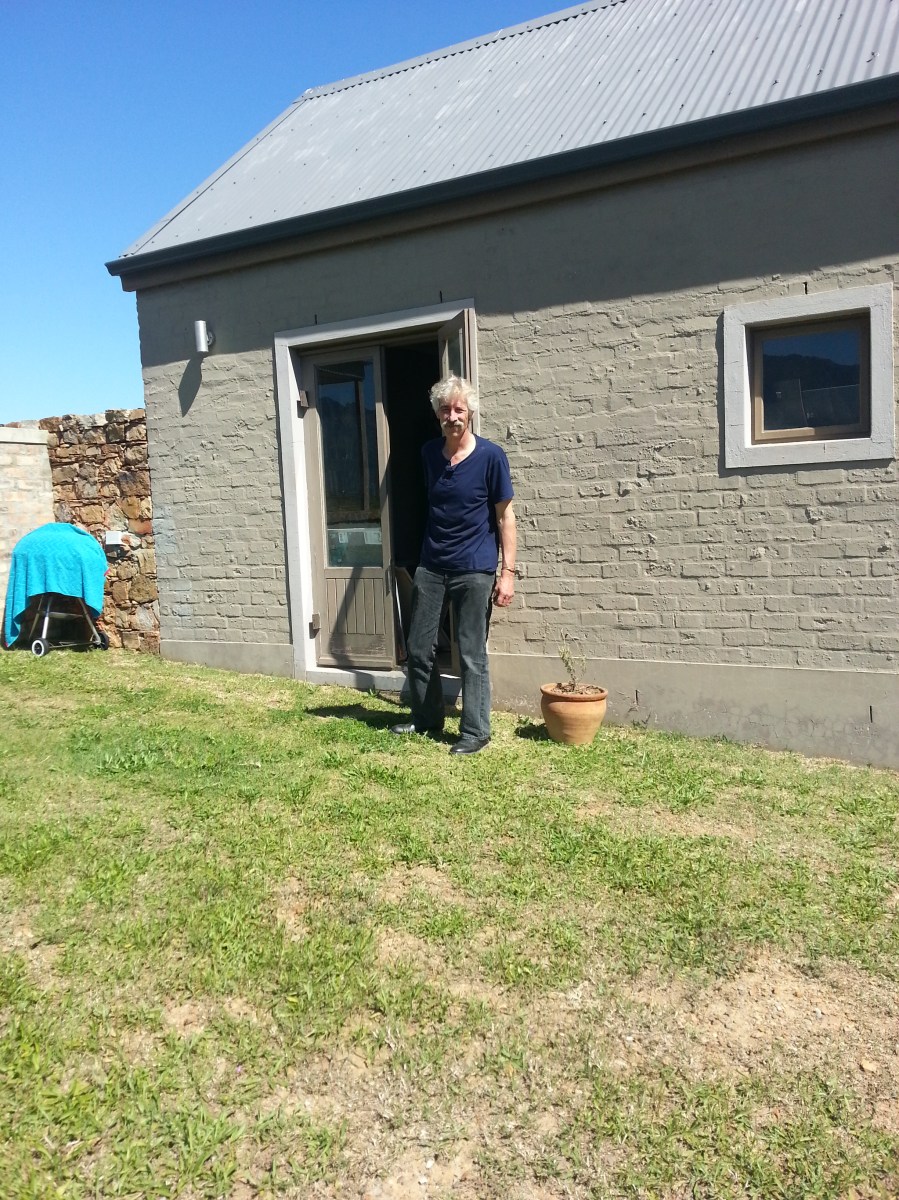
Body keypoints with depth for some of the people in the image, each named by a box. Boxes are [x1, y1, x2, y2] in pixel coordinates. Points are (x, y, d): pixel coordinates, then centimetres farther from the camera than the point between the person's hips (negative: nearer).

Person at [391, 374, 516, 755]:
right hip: (430, 567, 5)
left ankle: (475, 731, 14)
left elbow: (505, 516, -7)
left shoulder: (490, 456, -9)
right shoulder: (429, 453, 5)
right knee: (418, 648, 10)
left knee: (472, 656, 1)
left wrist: (507, 571, -11)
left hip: (474, 571, -5)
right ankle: (426, 720, 28)